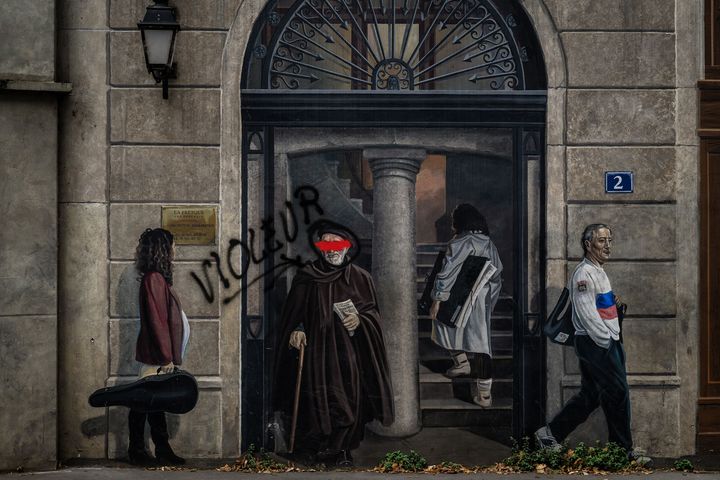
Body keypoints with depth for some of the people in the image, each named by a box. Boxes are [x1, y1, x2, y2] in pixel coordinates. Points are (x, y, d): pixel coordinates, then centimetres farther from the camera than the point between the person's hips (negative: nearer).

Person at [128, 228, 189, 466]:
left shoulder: (159, 277, 14)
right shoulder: (153, 278, -15)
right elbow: (155, 320, -19)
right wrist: (166, 357, -18)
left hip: (159, 354, 9)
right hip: (155, 355, -9)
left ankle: (163, 451, 16)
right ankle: (137, 452, 4)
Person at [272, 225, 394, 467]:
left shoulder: (360, 278, 7)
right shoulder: (306, 278, 5)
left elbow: (372, 311, 10)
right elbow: (293, 313, 8)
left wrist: (360, 320, -10)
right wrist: (296, 330, -11)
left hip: (349, 353, 1)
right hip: (316, 350, -1)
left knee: (349, 401, -1)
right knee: (318, 401, -5)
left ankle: (343, 450, 13)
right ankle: (317, 449, 8)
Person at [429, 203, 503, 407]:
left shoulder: (460, 243, -11)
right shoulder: (489, 243, 10)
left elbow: (447, 273, -17)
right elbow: (498, 274, 17)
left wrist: (437, 300, -13)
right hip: (483, 304, 6)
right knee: (481, 344, 7)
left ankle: (461, 362, 22)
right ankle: (484, 393, 6)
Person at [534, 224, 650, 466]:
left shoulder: (598, 272, 18)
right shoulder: (584, 273, -14)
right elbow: (587, 313, -20)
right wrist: (607, 341, -18)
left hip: (605, 342, 10)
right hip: (594, 344, -10)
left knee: (589, 395, 13)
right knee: (618, 391, -5)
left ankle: (550, 434, 19)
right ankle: (624, 449, 5)